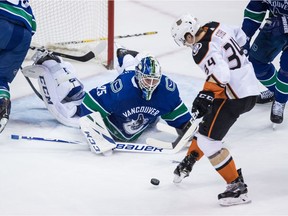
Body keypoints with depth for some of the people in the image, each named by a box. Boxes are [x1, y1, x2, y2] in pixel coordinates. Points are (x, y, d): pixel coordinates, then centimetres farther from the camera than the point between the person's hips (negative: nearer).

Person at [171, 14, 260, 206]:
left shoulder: (202, 50, -22)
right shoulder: (215, 27, 3)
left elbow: (220, 73, -34)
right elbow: (240, 36, 20)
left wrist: (206, 95, -33)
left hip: (236, 96, -10)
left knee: (208, 139, -8)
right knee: (208, 122, 26)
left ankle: (237, 187, -8)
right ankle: (188, 163, 45)